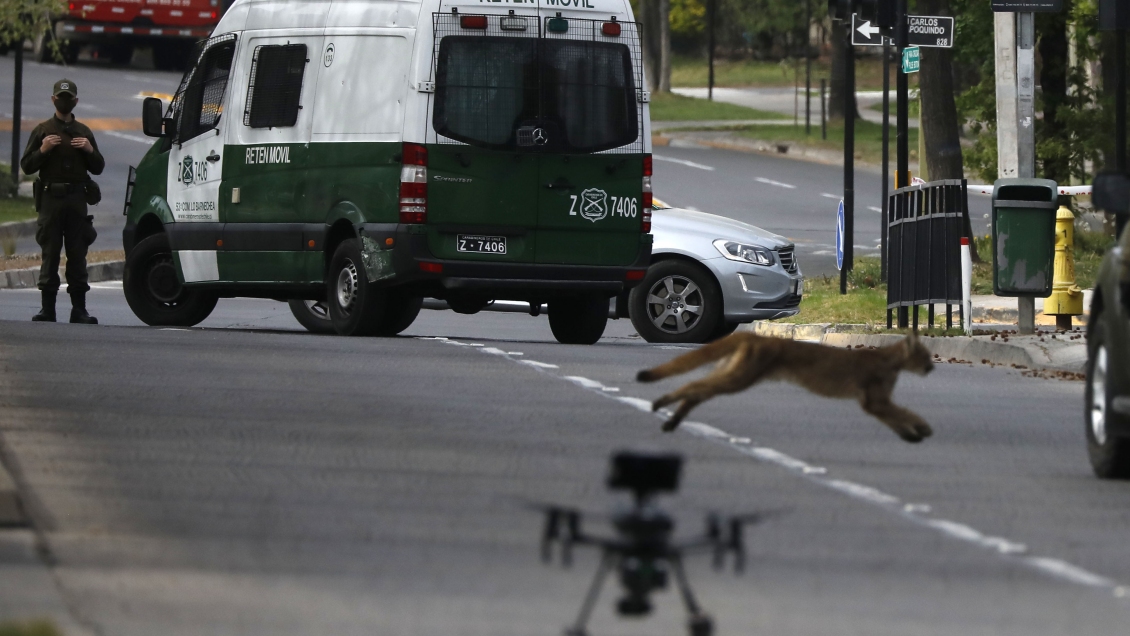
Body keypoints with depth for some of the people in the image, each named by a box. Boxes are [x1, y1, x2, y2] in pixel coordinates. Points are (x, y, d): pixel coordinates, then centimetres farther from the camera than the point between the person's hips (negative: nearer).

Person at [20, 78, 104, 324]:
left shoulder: (84, 133, 16)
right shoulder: (42, 131, 9)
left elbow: (98, 168, 17)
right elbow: (26, 166, 5)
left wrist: (90, 150, -2)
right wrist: (43, 150, -11)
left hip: (77, 199, 2)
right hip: (51, 199, -2)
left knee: (77, 253, -1)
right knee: (50, 254, -5)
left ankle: (79, 308, 0)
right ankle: (47, 308, -4)